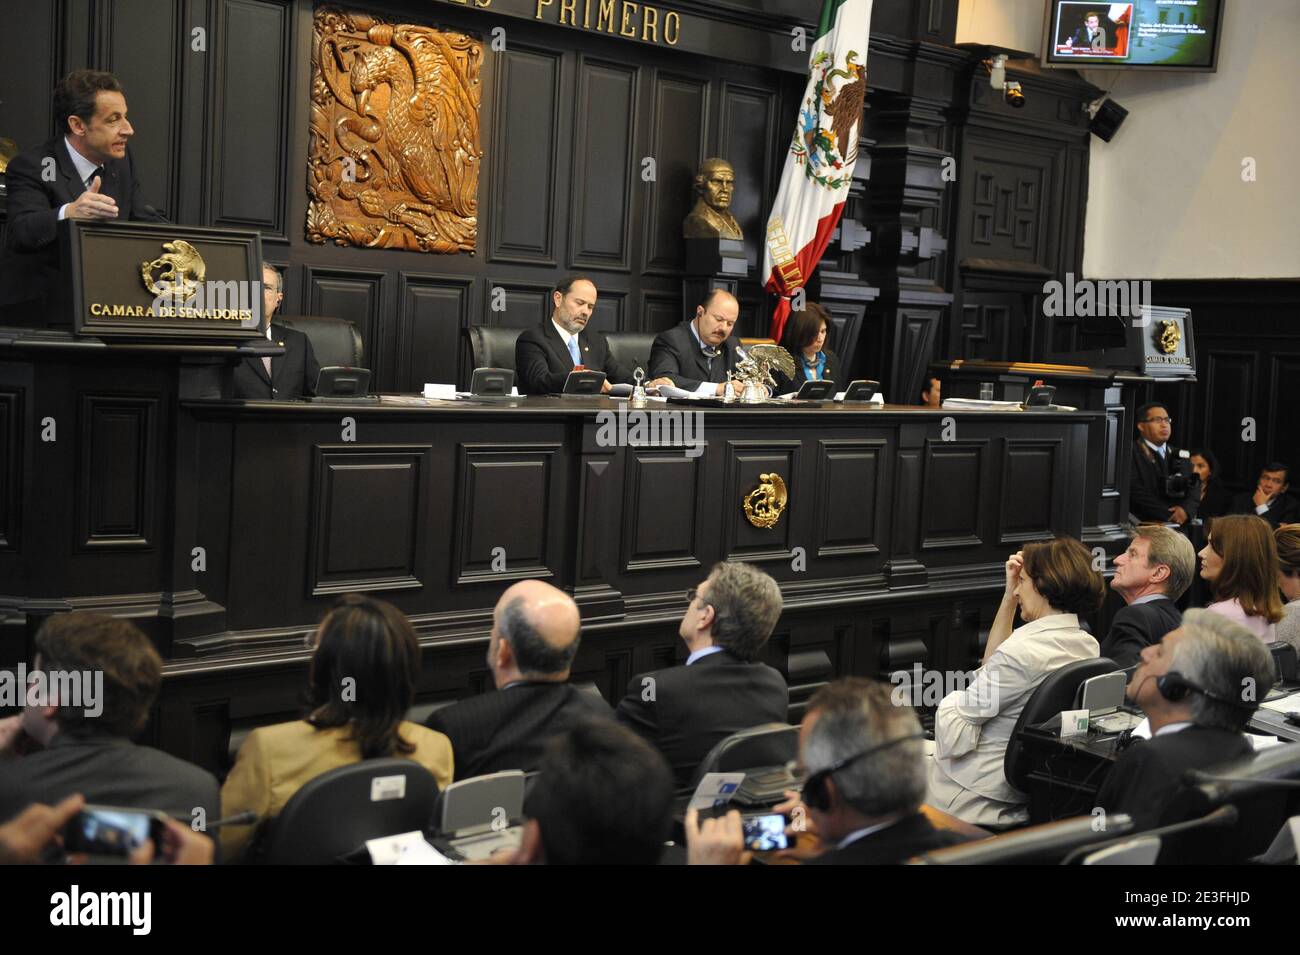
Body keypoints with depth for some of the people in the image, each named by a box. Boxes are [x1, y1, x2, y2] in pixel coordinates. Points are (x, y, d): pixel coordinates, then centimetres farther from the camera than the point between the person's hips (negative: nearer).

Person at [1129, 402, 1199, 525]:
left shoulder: (1181, 456, 18)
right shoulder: (1131, 455, -2)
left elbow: (1194, 489, 13)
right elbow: (1136, 492, -11)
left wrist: (1186, 509, -8)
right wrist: (1171, 516, -14)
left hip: (1179, 526, 5)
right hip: (1144, 526, -5)